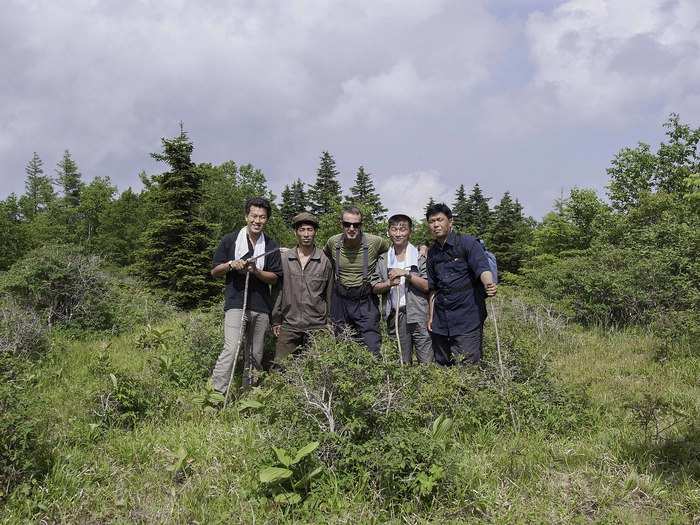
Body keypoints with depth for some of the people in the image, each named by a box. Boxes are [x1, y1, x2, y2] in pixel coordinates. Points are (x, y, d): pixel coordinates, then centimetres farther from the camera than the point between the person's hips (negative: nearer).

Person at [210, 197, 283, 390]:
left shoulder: (271, 246, 8)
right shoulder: (230, 240, 4)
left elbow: (274, 278, 6)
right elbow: (214, 272, 8)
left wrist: (256, 271, -12)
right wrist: (230, 265, -12)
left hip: (261, 307, 3)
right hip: (236, 303, -3)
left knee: (255, 356, 9)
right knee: (231, 349, -19)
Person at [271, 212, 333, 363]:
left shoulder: (324, 261, 2)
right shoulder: (284, 259, 3)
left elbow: (329, 294, 9)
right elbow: (277, 290, 8)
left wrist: (329, 322, 9)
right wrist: (276, 321, 7)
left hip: (317, 326, 0)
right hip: (289, 326, 1)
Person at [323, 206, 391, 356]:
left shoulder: (375, 242, -12)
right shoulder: (333, 242, -4)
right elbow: (324, 257, 19)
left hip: (366, 301, -2)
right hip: (340, 300, 3)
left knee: (372, 349, -4)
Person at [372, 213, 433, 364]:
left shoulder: (420, 256, 2)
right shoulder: (383, 259, 10)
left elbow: (427, 286, -4)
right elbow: (375, 288, 9)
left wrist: (407, 274, -15)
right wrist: (389, 283, -11)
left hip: (418, 315, -3)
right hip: (395, 316, 3)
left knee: (427, 362, -4)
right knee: (403, 364, 11)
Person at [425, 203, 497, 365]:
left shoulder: (467, 243, -5)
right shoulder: (432, 252, 13)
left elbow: (482, 268, -20)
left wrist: (489, 284, -40)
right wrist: (431, 316, 14)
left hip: (467, 319, -6)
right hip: (440, 321, 6)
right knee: (442, 366, 11)